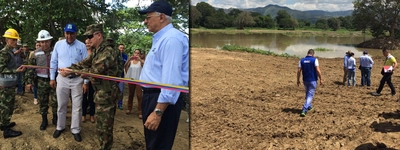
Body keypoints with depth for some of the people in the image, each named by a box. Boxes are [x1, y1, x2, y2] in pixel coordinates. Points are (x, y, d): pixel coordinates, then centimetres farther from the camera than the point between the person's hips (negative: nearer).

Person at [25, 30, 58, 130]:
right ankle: (44, 120, 25)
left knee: (55, 101, 3)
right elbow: (30, 67, 4)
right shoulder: (36, 53, 0)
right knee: (43, 102, 10)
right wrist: (29, 81, 1)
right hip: (41, 82, 1)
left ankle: (55, 119, 23)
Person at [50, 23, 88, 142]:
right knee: (61, 105, 13)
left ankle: (75, 130, 17)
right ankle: (60, 127, 29)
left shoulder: (82, 46, -4)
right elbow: (53, 62, 8)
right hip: (62, 79, 2)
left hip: (77, 80, -1)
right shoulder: (58, 44, 2)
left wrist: (85, 82, -5)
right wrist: (52, 78, 6)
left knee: (77, 107, 4)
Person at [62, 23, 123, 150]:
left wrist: (71, 71, -19)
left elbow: (93, 71, -24)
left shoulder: (108, 52, -21)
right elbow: (84, 63, 11)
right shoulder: (97, 51, 13)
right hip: (101, 93, 10)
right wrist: (68, 68, -3)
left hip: (107, 94, -10)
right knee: (104, 125, 19)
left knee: (103, 127, 0)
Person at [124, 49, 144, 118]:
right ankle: (129, 108, 27)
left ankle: (140, 112, -9)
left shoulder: (141, 61, -2)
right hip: (131, 79, 3)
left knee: (139, 95, -8)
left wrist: (140, 59, -34)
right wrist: (129, 59, -23)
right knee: (131, 94, 15)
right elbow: (125, 66, -8)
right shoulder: (131, 61, 3)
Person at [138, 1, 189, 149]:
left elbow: (171, 79, -28)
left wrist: (158, 111, -29)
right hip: (153, 96, 11)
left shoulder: (171, 38, -20)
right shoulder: (161, 38, 16)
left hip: (162, 101, -11)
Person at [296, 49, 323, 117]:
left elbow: (299, 71, 0)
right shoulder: (314, 60, -8)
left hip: (305, 80, 4)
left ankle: (309, 106, 40)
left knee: (307, 93, 24)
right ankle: (304, 110, -16)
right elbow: (318, 70, -14)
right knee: (310, 95, -3)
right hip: (312, 80, -4)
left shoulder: (302, 60, 2)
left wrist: (298, 80, 8)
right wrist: (321, 79, -6)